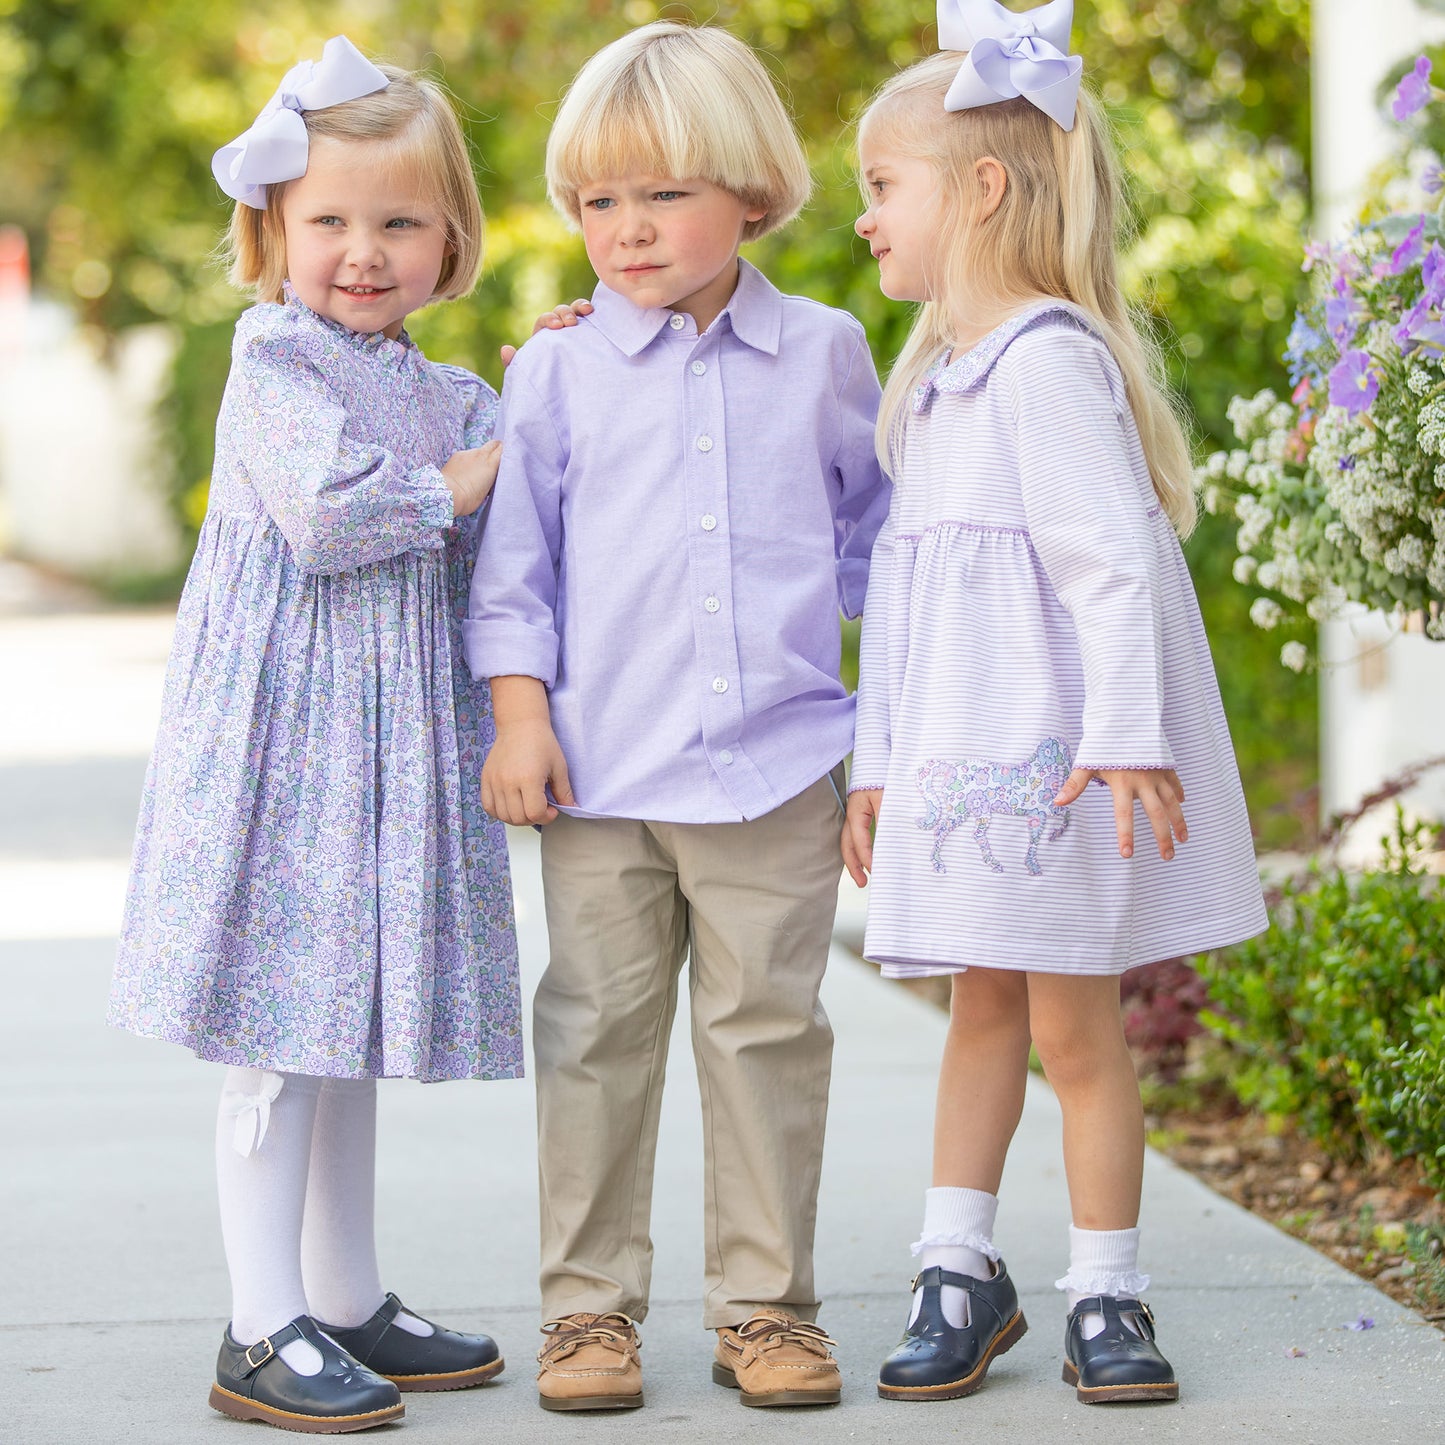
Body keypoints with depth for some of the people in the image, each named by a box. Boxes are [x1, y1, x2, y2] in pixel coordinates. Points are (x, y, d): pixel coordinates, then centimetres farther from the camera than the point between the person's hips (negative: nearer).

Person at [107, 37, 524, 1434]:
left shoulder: (451, 397, 14)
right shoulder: (277, 371, -8)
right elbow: (326, 511, -22)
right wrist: (464, 483, -9)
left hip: (393, 740, 7)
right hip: (282, 730, -7)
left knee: (355, 1029, 14)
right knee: (277, 1038, -4)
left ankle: (348, 1301, 24)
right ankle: (265, 1332, 0)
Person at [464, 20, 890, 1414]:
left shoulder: (824, 355, 6)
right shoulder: (558, 370, 3)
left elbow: (878, 539, 17)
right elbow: (514, 556, 5)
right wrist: (520, 713, -3)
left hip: (778, 766, 0)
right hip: (603, 773, 0)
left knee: (766, 1030, 4)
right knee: (598, 1033, 4)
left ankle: (764, 1304, 15)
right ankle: (588, 1307, 13)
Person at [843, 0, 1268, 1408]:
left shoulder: (1048, 358, -13)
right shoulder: (932, 376, 15)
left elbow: (1114, 556, -18)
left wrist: (1126, 738, -22)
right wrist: (875, 760, 17)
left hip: (1056, 749, -8)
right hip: (958, 750, 8)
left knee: (1073, 1025, -1)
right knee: (982, 1009, 12)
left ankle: (1105, 1294, 9)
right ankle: (960, 1273, 18)